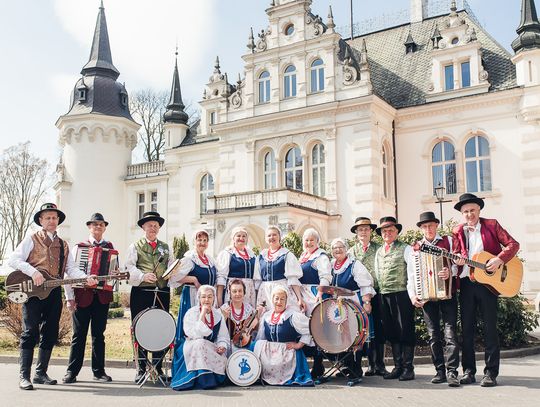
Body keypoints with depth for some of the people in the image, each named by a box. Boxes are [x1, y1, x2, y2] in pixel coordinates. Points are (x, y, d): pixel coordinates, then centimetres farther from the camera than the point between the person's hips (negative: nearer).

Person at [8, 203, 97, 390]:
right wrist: (33, 271, -18)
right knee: (31, 332, -8)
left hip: (54, 291, 5)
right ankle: (24, 376, -3)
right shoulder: (32, 239, 5)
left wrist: (86, 278, -8)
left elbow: (71, 268, 10)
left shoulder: (63, 245, 19)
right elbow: (13, 260, -4)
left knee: (50, 334, 7)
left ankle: (41, 373, 17)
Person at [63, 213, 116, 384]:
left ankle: (99, 371, 16)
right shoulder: (79, 247, 4)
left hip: (102, 296, 2)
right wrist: (69, 297, -8)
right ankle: (72, 372, 8)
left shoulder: (110, 247, 12)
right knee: (79, 335, 0)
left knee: (98, 334, 9)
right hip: (82, 296, -2)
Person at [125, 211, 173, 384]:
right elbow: (129, 268, -3)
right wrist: (143, 276, -20)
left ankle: (158, 368, 11)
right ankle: (141, 369, 8)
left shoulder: (165, 247, 20)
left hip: (162, 293, 3)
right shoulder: (135, 246, 10)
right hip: (141, 293, -2)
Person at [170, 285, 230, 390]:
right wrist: (202, 315, -24)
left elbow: (223, 337, 7)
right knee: (200, 343, -35)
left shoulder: (218, 315, 5)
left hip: (211, 349, 4)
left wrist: (222, 346, -15)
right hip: (191, 349, -4)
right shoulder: (191, 313, -9)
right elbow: (195, 335, -23)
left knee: (222, 359, -25)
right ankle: (204, 381, -30)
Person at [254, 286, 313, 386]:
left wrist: (299, 345, -10)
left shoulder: (293, 315, -6)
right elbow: (260, 338, 14)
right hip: (269, 353, 5)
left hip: (287, 353, -5)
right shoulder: (266, 316, 12)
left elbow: (310, 329, -11)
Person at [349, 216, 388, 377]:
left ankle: (380, 365, 6)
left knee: (378, 328, -1)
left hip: (376, 292, -1)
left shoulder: (378, 248, 7)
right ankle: (371, 364, 10)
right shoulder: (351, 251, 11)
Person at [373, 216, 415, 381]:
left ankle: (408, 368, 5)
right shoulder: (379, 252, 17)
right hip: (384, 295, 6)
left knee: (405, 331, -2)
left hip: (402, 294, -6)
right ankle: (398, 366, 17)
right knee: (391, 332, 9)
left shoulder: (405, 249, -1)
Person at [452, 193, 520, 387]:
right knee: (467, 328, 6)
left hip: (488, 281, -3)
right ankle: (468, 371, 14)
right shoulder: (457, 231, 11)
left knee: (490, 328, 0)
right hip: (466, 283, 3)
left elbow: (513, 244, -1)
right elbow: (455, 254, 8)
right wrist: (457, 260, -15)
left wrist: (499, 259, -15)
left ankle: (491, 373, 6)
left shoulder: (492, 225, 4)